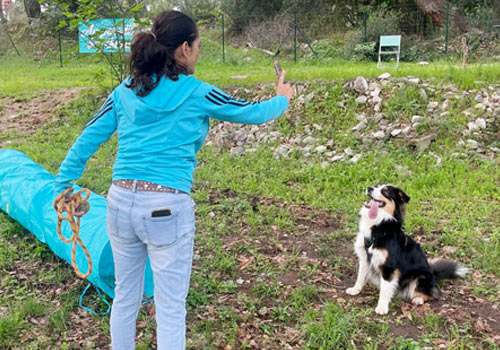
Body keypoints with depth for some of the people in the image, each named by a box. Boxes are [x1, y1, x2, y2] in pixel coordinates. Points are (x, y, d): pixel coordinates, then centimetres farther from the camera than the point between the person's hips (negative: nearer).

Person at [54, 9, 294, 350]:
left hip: (121, 202, 5)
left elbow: (87, 140, 8)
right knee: (170, 309, 7)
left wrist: (63, 185, 16)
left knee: (125, 297, 21)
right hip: (166, 208, -5)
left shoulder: (125, 92, 6)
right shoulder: (197, 93, -5)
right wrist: (282, 100, 28)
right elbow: (252, 113, 8)